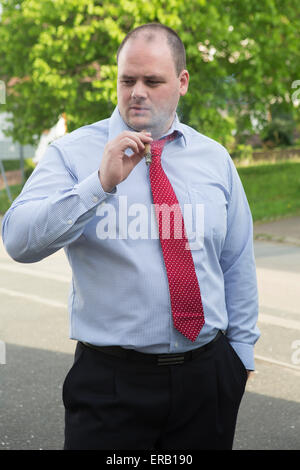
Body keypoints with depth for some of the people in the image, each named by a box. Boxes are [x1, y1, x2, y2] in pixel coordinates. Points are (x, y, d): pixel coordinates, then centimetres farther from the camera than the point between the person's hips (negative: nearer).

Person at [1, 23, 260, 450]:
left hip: (208, 374, 3)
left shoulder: (215, 159, 7)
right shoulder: (73, 153, -4)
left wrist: (242, 350, 11)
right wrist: (101, 183, -26)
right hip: (111, 380, -3)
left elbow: (238, 263, 11)